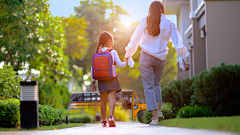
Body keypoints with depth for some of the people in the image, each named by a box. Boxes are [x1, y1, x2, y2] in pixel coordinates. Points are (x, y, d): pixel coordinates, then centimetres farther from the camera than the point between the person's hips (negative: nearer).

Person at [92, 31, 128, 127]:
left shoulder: (97, 54, 8)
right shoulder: (113, 52, -1)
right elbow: (119, 64, 0)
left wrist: (93, 81, 10)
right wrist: (126, 63, 21)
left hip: (101, 79, 3)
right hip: (111, 79, -3)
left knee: (103, 100, 9)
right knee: (112, 98, -8)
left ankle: (104, 120, 13)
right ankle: (111, 116, -27)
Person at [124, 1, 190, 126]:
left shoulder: (145, 22, -1)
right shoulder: (169, 24, 2)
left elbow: (135, 39, 6)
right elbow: (178, 43, -2)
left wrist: (128, 54, 18)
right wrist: (184, 59, 0)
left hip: (146, 57, -2)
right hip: (161, 58, 2)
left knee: (149, 87, 1)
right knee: (156, 83, 23)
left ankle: (155, 117, -5)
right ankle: (158, 110, 8)